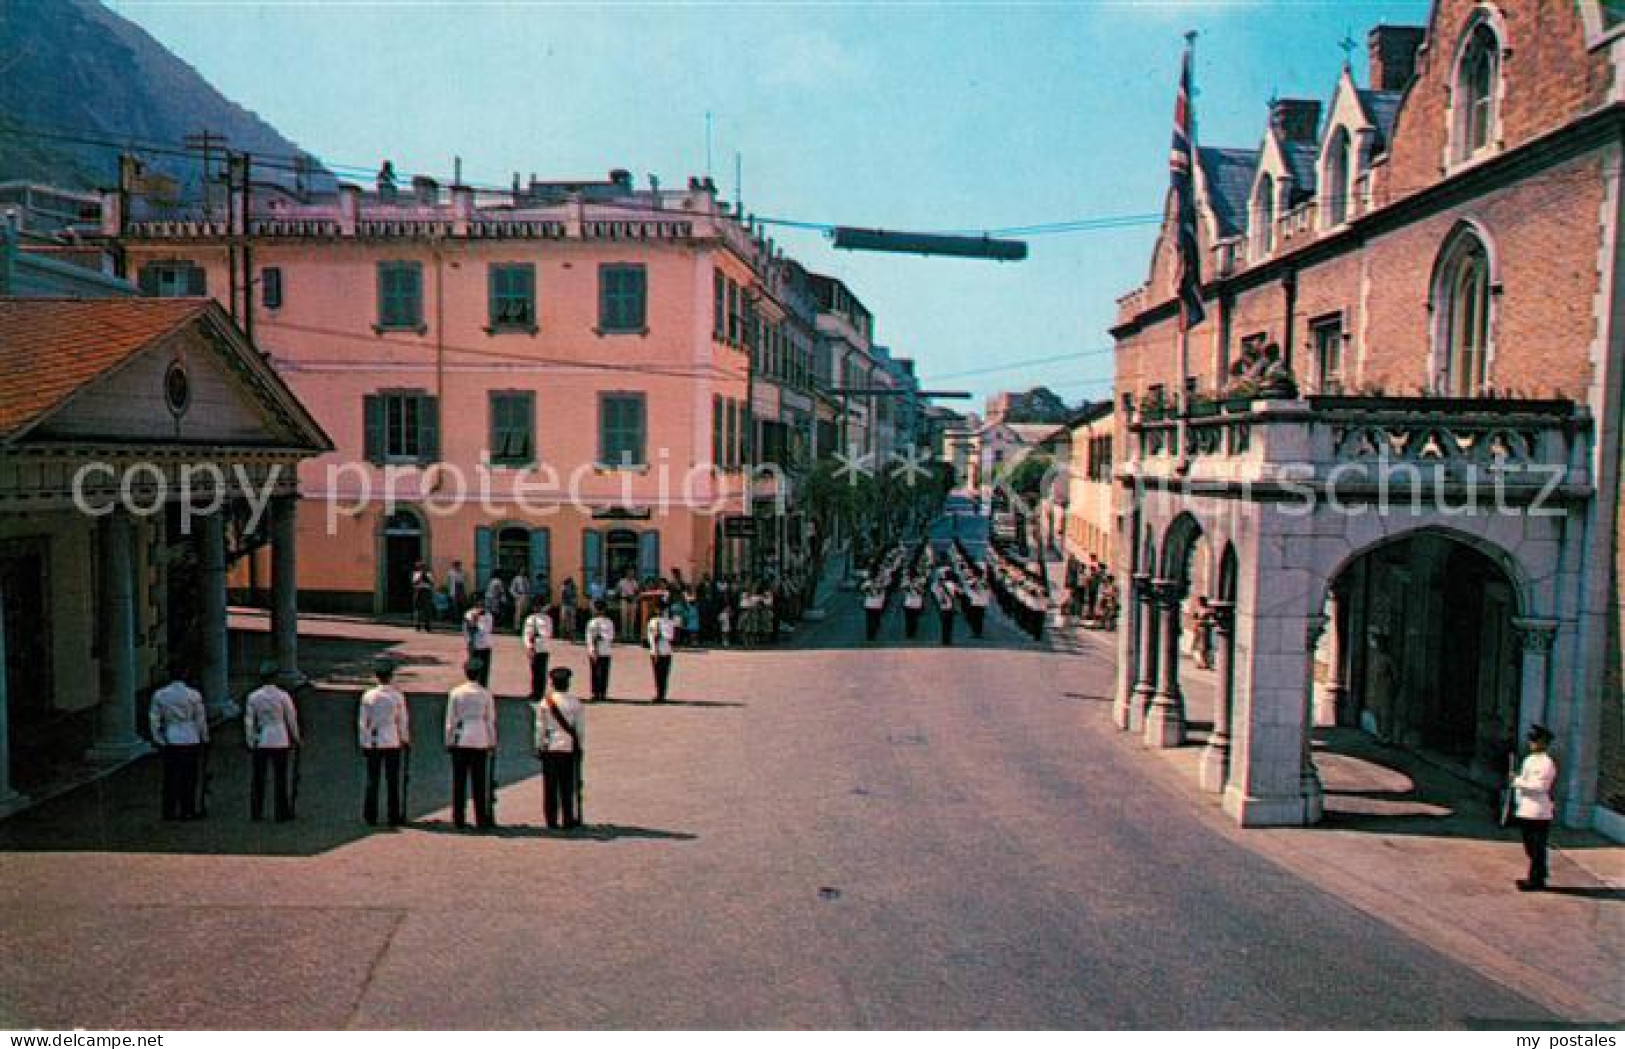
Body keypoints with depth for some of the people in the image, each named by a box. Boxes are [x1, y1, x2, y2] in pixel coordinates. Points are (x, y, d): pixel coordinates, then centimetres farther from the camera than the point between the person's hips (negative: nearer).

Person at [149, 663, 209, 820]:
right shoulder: (193, 694, -7)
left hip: (169, 741, 3)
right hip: (191, 740, -3)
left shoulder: (159, 695, 1)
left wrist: (158, 740, 13)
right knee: (189, 777, 4)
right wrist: (205, 738, 10)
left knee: (170, 777, 10)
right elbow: (201, 719, -2)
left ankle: (169, 811, 14)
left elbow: (153, 720, 4)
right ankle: (187, 811, 7)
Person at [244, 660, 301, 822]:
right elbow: (292, 719, 0)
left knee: (258, 778, 10)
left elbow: (248, 721, 2)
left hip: (260, 741, 2)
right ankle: (281, 813, 8)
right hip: (280, 741, -2)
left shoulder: (253, 697, -1)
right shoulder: (283, 696, -7)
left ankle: (256, 813, 15)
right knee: (280, 778, 4)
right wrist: (296, 738, 13)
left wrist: (250, 741, 12)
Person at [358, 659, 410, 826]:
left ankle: (370, 816, 8)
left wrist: (363, 743, 9)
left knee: (372, 780, 6)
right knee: (392, 781, 3)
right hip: (392, 743, -1)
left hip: (372, 743, 1)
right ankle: (394, 816, 4)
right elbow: (403, 720, 2)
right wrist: (405, 739, 15)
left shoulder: (368, 696, -1)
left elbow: (362, 721, 1)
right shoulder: (397, 696, -4)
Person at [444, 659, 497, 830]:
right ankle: (481, 819, 3)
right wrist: (492, 742, 10)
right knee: (479, 782, 3)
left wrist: (448, 741, 10)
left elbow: (450, 720, 2)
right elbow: (491, 720, 3)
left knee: (459, 781, 6)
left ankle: (459, 819, 7)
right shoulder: (486, 694, -1)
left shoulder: (455, 693, 0)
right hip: (480, 741, 0)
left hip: (460, 741, 1)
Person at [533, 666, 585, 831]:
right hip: (570, 749, 0)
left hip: (549, 749, 0)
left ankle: (552, 821, 8)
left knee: (550, 786, 6)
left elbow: (540, 728, 1)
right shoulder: (576, 704, -3)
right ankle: (569, 820, 6)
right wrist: (581, 748, 9)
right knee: (568, 787, 5)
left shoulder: (544, 703, -2)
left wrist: (539, 748, 9)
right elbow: (580, 729, 0)